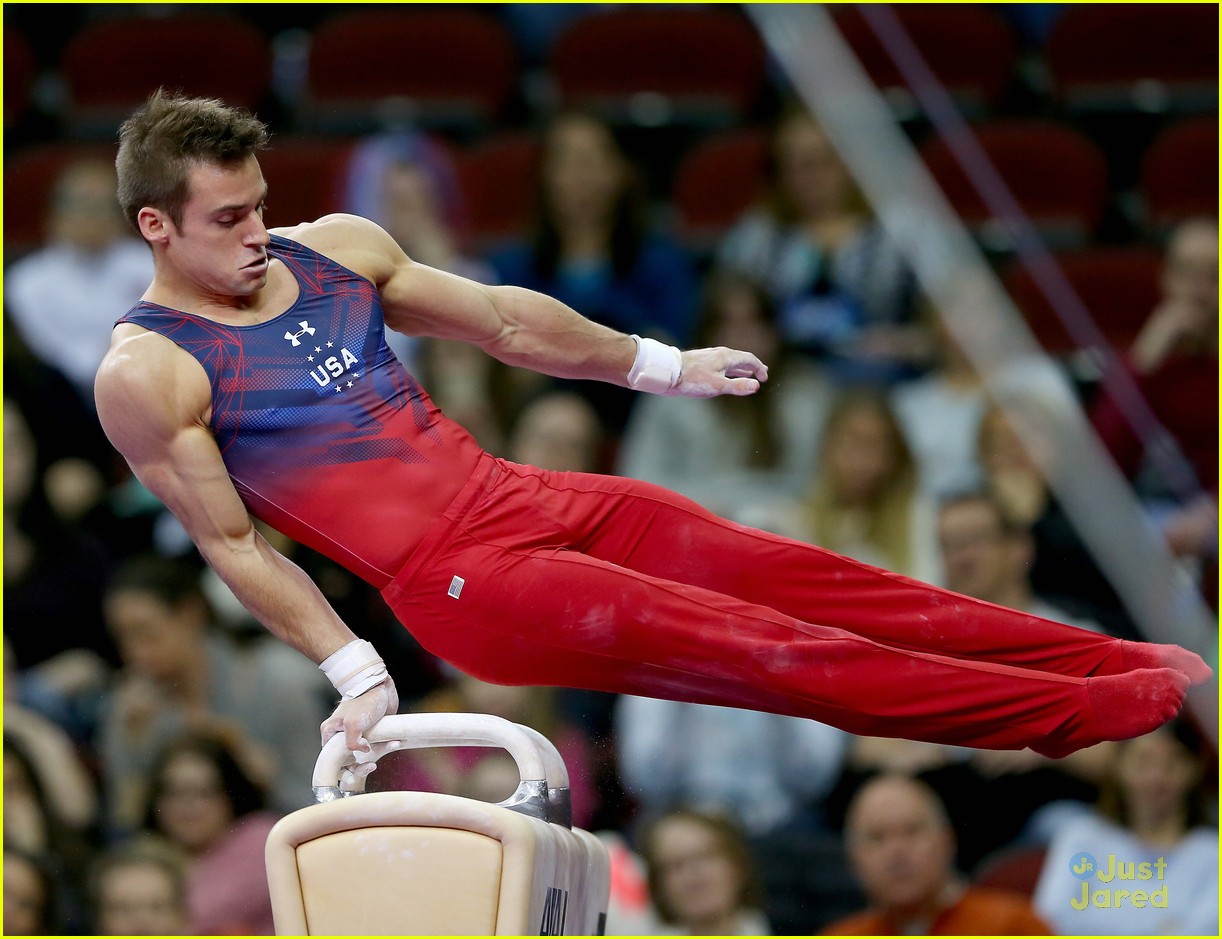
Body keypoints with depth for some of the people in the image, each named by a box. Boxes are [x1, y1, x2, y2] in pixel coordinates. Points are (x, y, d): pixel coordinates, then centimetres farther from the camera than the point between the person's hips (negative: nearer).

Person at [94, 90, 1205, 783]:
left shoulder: (335, 247, 11)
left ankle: (1110, 661, -4)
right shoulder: (149, 373, -7)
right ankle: (1075, 715, -17)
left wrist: (664, 366, 26)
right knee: (746, 644, -15)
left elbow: (502, 320, 20)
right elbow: (231, 544, -4)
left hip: (531, 495, 7)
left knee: (798, 578, -3)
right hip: (456, 584, -7)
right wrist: (354, 671, -8)